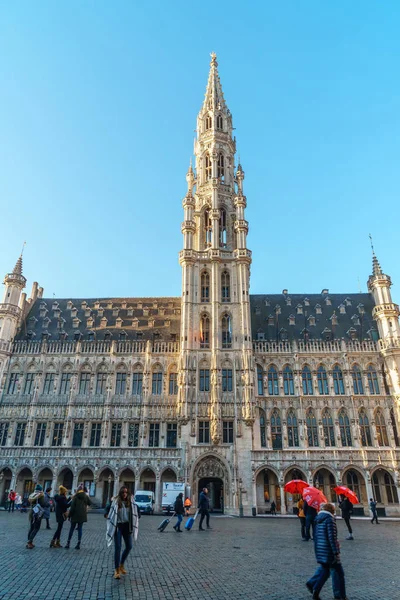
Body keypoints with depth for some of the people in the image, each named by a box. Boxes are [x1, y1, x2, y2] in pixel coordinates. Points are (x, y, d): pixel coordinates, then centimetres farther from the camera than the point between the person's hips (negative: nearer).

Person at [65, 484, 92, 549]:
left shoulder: (75, 496, -8)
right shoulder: (86, 496, 0)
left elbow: (72, 507, -9)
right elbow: (90, 504, 11)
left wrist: (70, 515, -3)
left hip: (75, 515, -2)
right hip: (82, 515, 2)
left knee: (72, 528, 11)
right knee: (80, 529, 8)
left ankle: (68, 543, 12)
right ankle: (78, 544, 6)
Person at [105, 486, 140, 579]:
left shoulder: (131, 502, -1)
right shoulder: (114, 501, -8)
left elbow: (137, 511, 11)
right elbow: (107, 508, 4)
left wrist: (137, 518, 2)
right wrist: (107, 515, -10)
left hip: (127, 526, 3)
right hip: (117, 526, -3)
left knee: (129, 546, 9)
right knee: (118, 548, -5)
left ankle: (122, 565, 32)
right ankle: (117, 570, 8)